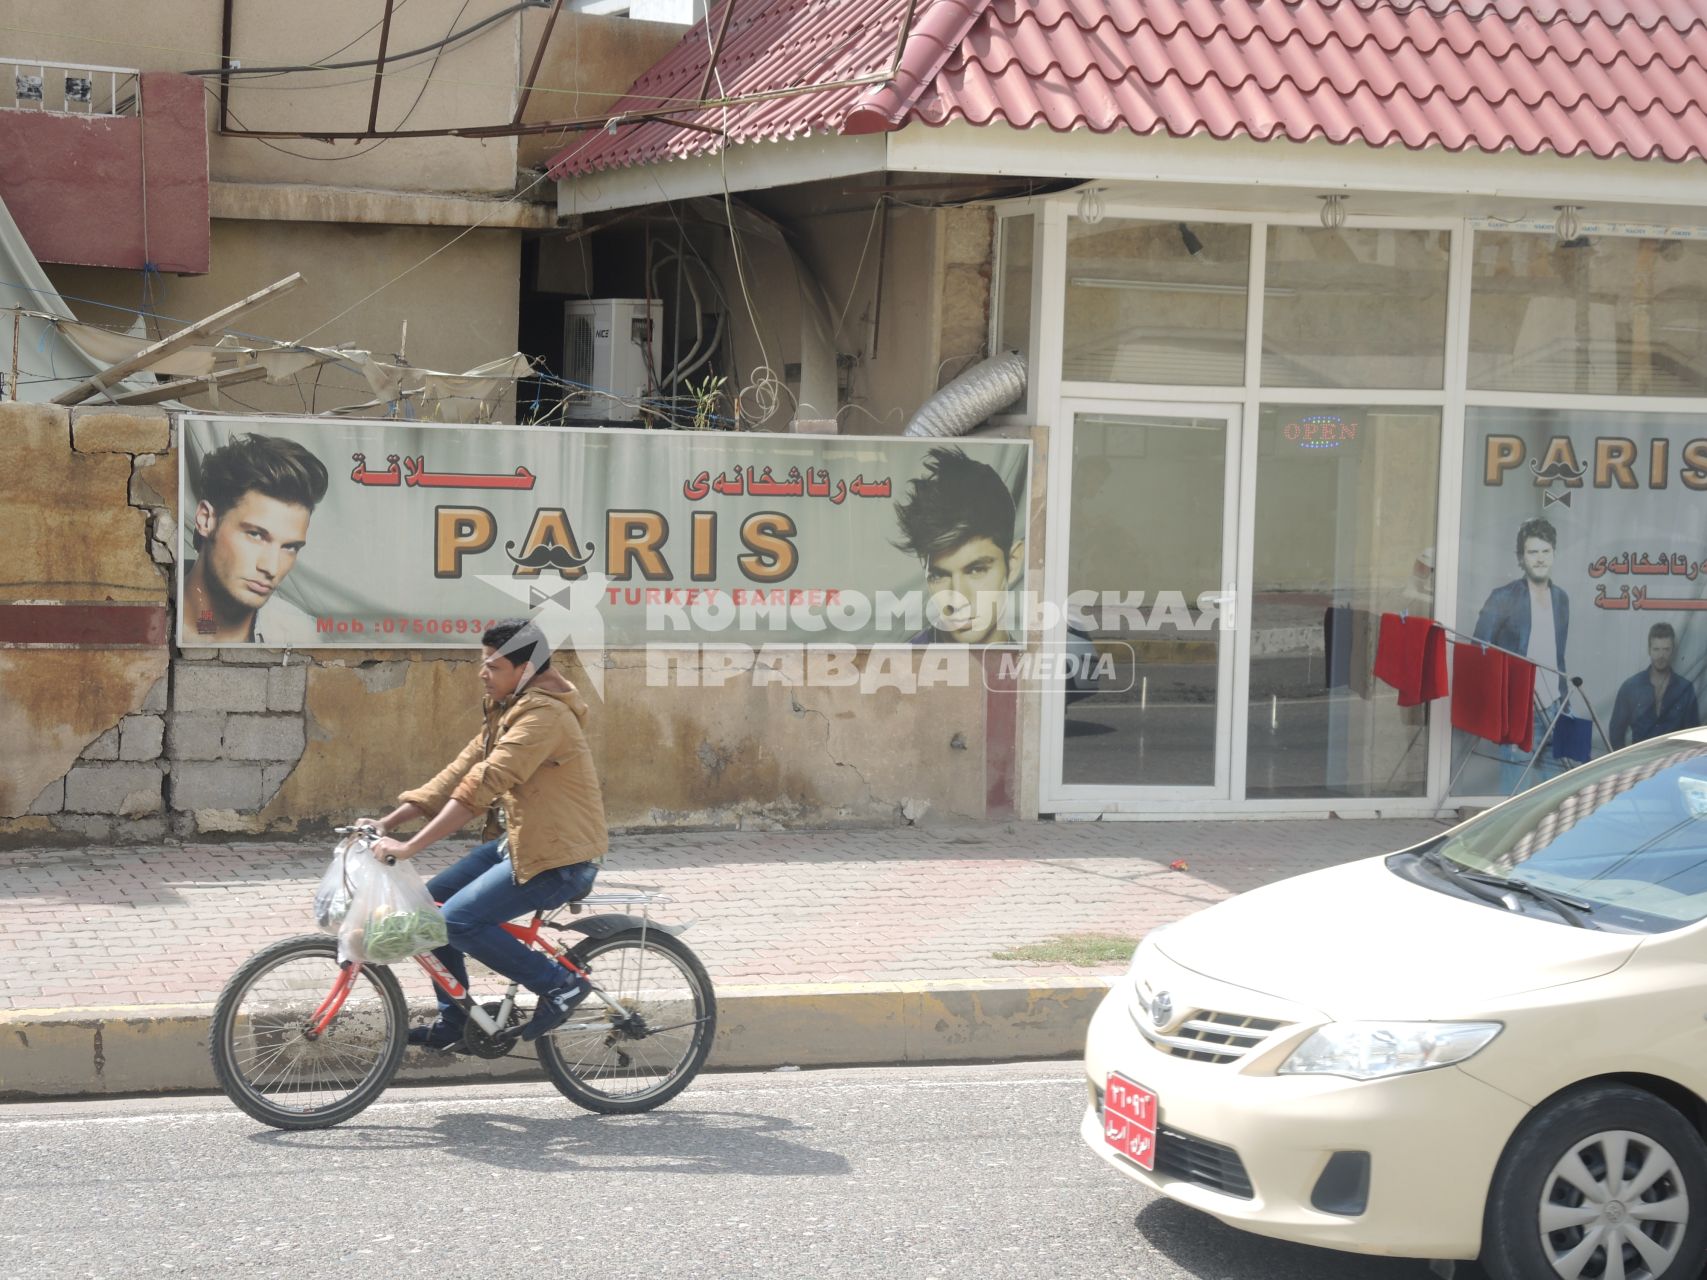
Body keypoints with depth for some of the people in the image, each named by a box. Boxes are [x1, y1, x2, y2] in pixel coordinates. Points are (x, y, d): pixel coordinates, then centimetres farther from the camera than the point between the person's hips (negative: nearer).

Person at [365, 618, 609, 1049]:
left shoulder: (544, 714, -21)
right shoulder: (508, 711, 12)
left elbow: (482, 784, -27)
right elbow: (460, 772, 11)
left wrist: (410, 847, -29)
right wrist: (388, 822, 4)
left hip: (560, 856, -10)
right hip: (517, 842, 10)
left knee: (458, 920, -20)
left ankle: (559, 983, -6)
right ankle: (454, 1022, 16)